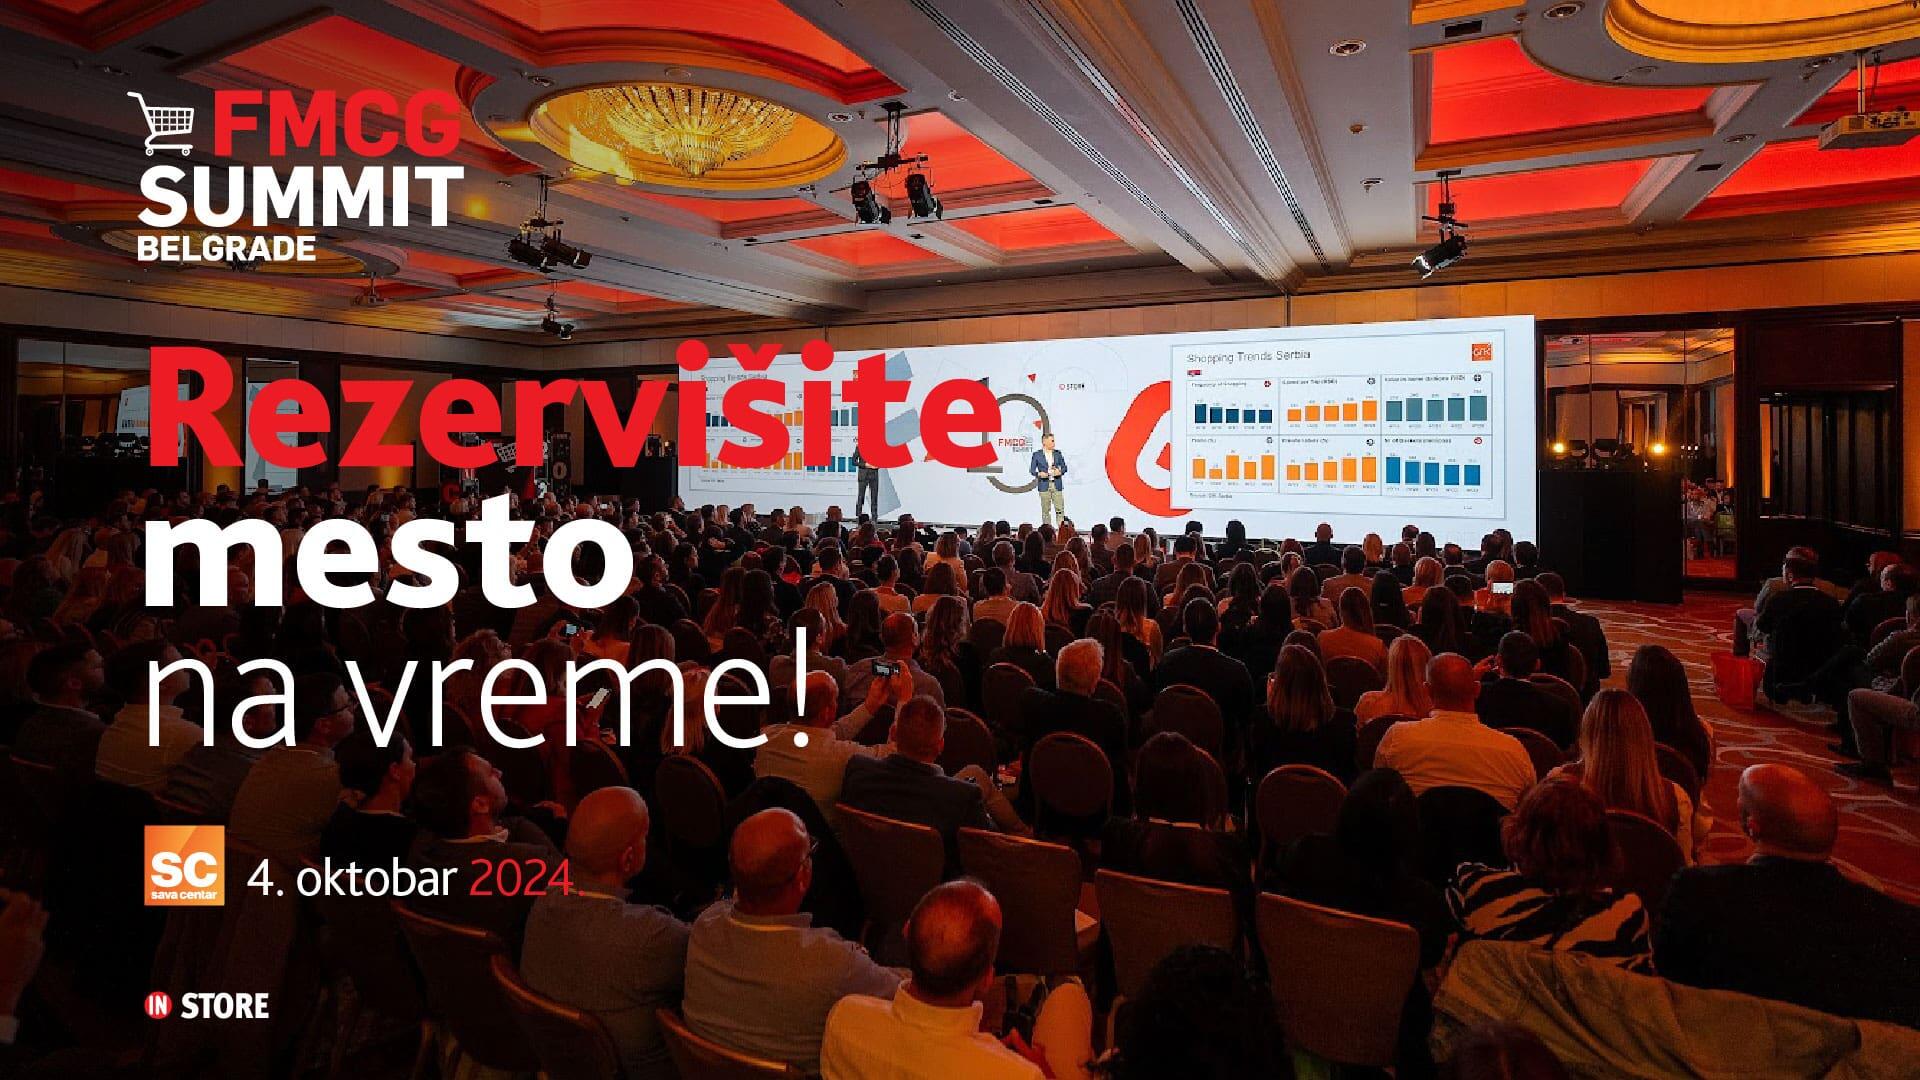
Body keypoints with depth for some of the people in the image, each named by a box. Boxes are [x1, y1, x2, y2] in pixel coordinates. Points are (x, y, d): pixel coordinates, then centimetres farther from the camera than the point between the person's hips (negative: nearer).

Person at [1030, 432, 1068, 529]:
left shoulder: (1058, 453, 8)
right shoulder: (1037, 454, 1)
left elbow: (1064, 467, 13)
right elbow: (1032, 470, 3)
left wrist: (1060, 471, -8)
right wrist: (1039, 474, -16)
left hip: (1057, 485, 2)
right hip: (1044, 485, -2)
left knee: (1060, 509, -4)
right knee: (1046, 510, 3)